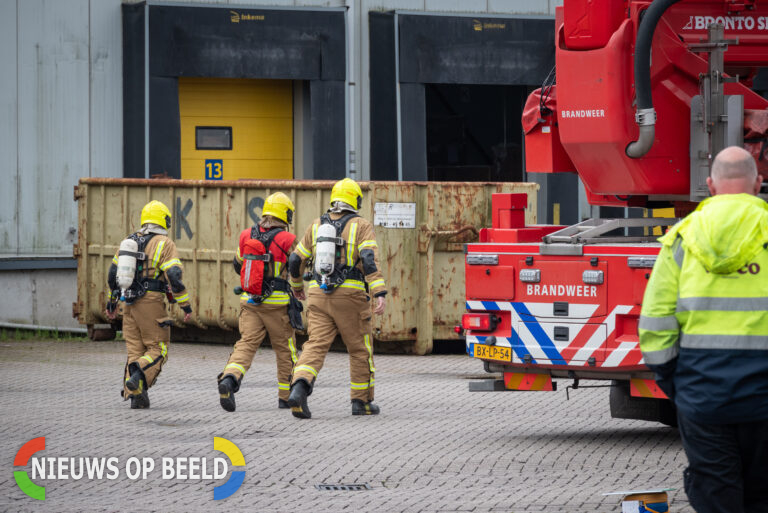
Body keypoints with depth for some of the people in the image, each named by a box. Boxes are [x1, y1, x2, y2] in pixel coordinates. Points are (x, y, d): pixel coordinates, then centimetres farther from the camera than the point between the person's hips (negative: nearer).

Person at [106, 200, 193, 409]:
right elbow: (174, 276, -14)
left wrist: (112, 301, 27)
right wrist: (185, 304, -8)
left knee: (135, 349, 10)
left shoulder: (129, 241, 13)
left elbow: (113, 273, 16)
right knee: (158, 349, 2)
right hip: (151, 303, -5)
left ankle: (136, 396, 2)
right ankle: (138, 378, -25)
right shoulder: (164, 243, -6)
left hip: (130, 305, 5)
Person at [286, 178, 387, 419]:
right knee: (360, 349, 12)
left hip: (319, 294, 3)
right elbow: (370, 259, -16)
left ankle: (299, 388, -29)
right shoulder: (361, 226, -2)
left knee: (316, 345, -5)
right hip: (350, 295, -3)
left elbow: (296, 260, 14)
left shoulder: (317, 226, 11)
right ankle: (361, 401, 17)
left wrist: (296, 285, 33)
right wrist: (380, 293, -22)